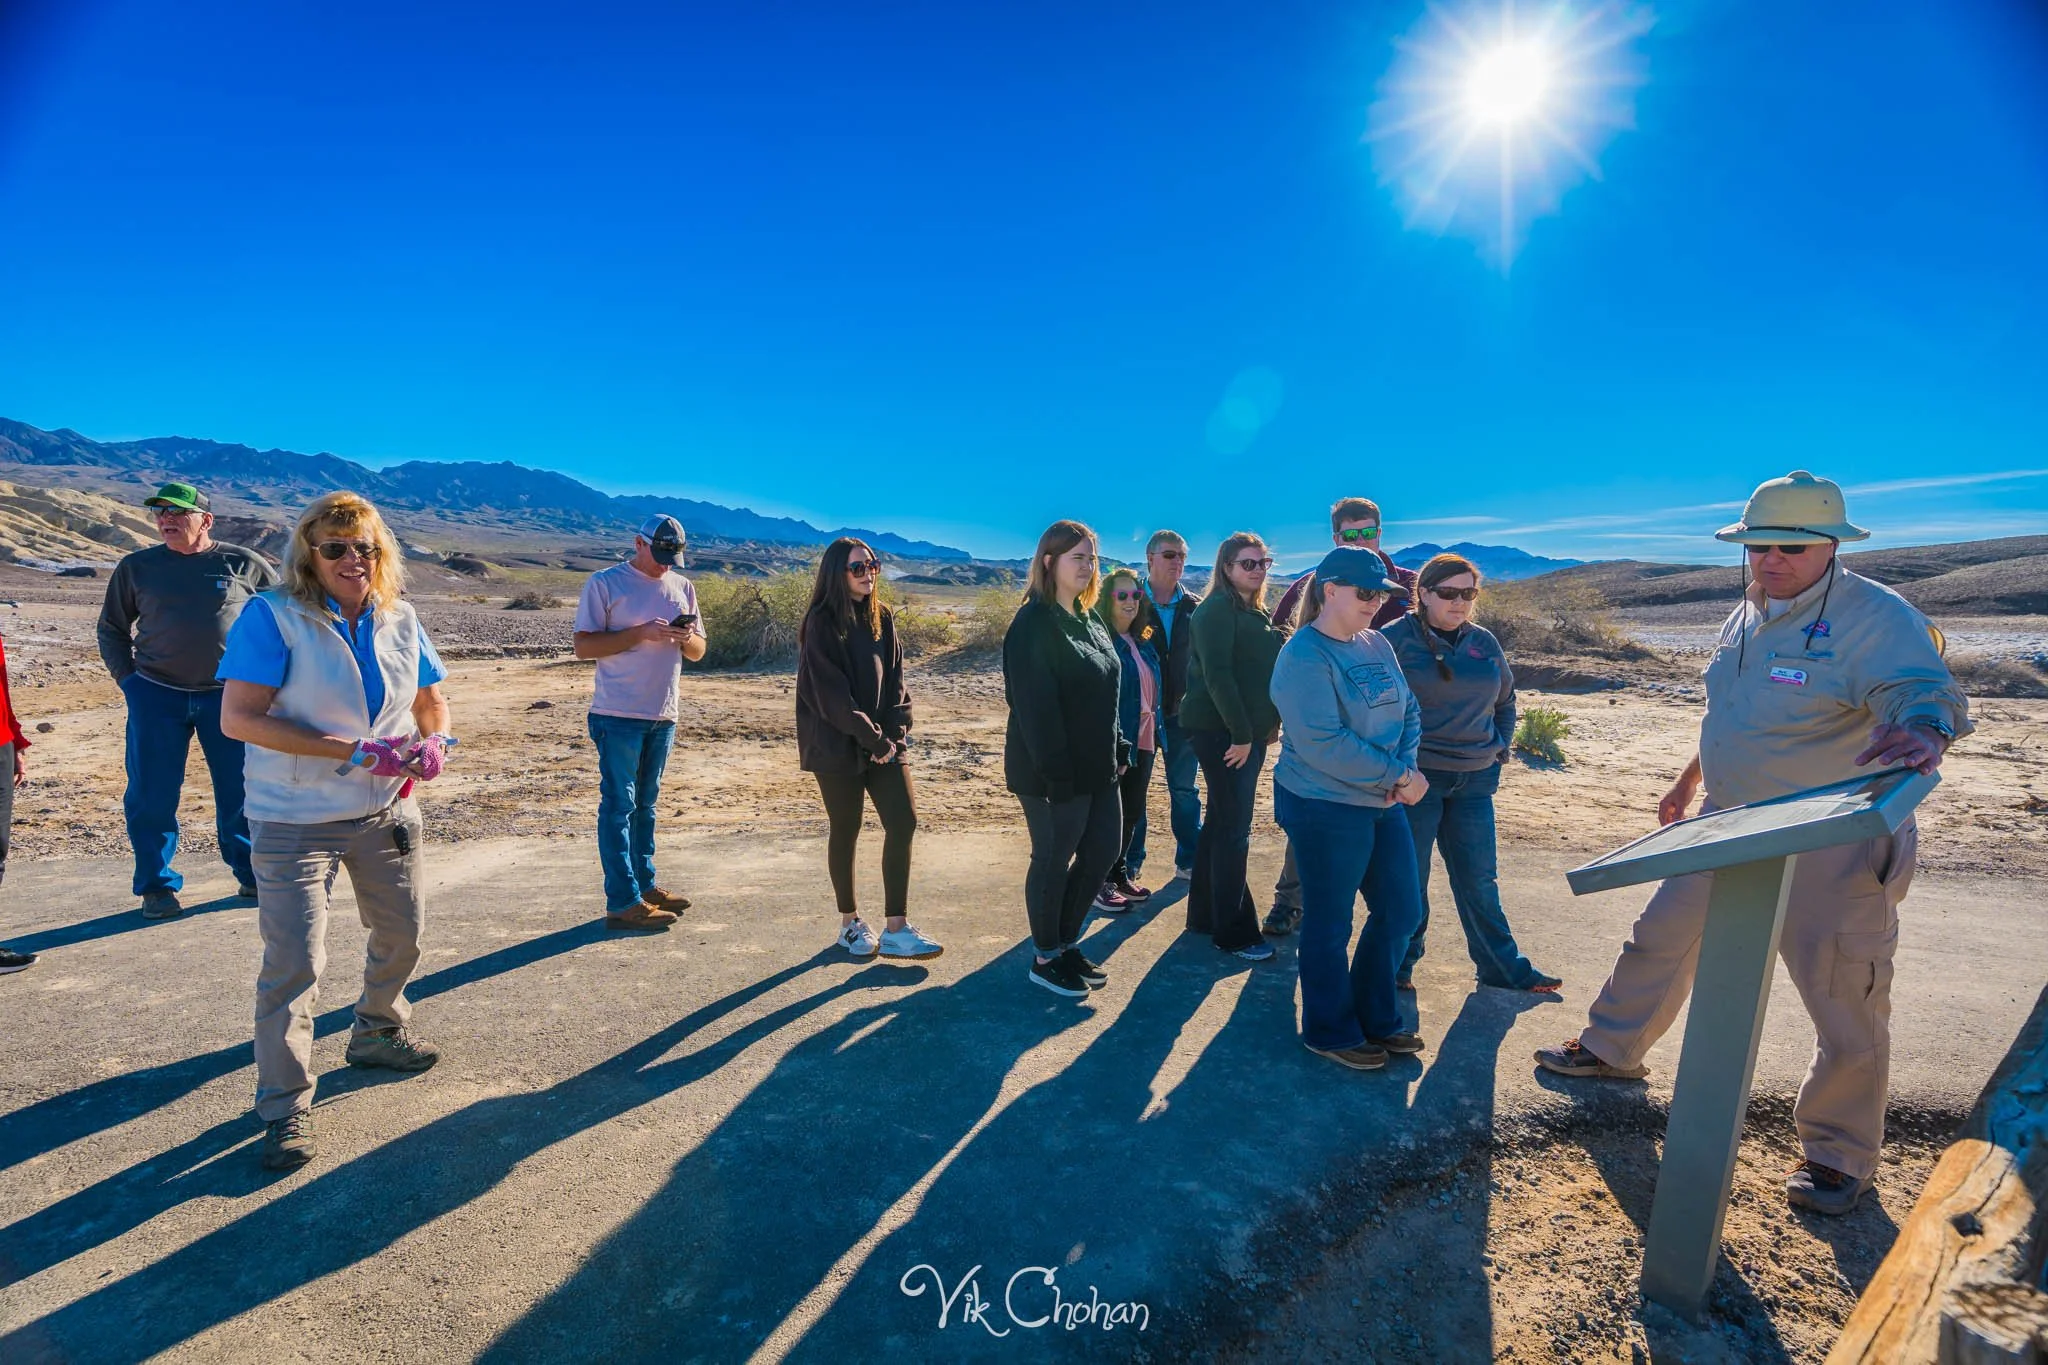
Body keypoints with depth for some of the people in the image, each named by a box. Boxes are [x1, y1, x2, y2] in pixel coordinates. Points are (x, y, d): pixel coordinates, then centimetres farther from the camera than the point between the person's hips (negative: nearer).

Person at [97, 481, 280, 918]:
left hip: (230, 696, -1)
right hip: (156, 696, 1)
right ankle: (157, 886, 18)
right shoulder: (137, 567, 6)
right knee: (151, 796, 3)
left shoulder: (244, 564, 1)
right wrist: (126, 676, 4)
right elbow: (111, 627, 17)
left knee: (241, 791, 5)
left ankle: (252, 874, 20)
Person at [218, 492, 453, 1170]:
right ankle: (285, 1106, 15)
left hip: (386, 811, 6)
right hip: (294, 820, -5)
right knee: (294, 963, -3)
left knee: (403, 935, 17)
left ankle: (377, 1033, 43)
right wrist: (352, 751, -28)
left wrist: (433, 742, -10)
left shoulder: (400, 619, 2)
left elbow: (431, 702, 13)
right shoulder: (272, 616, -14)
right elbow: (238, 717, -21)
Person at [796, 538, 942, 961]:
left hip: (885, 742, 5)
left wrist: (895, 732, -4)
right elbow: (831, 695, -14)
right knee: (846, 831, 5)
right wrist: (873, 739, -14)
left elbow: (894, 680, 9)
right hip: (838, 746, -5)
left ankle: (896, 929, 2)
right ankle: (850, 923, 22)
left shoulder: (882, 617, 10)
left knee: (903, 821, -3)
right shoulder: (822, 623, -8)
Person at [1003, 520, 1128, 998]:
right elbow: (1035, 706, -21)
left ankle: (1066, 941, 30)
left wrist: (1119, 749, 12)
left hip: (1098, 767, 9)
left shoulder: (1088, 622, 12)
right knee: (1053, 860, 4)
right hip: (1055, 773, -9)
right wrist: (1055, 773, -24)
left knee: (1103, 850, 13)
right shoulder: (1033, 624, -16)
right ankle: (1046, 958, 22)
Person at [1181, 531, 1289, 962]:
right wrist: (1240, 734, -21)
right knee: (1234, 829, -5)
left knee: (1222, 822, 15)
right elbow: (1217, 674, -20)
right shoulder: (1217, 608, -12)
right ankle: (1234, 932, 5)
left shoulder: (1256, 612, 16)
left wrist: (1267, 725, 9)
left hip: (1249, 731, 9)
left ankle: (1204, 912, 27)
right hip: (1221, 732, -9)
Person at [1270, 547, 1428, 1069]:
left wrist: (1406, 769, -11)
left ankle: (1375, 1015, 35)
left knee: (1401, 909, 16)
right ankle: (1331, 1031, 26)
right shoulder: (1304, 657, -18)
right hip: (1326, 808, -8)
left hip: (1383, 802, 8)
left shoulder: (1376, 645, 6)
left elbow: (1408, 711, 8)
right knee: (1330, 923, 7)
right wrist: (1398, 774, -19)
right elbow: (1322, 743, -25)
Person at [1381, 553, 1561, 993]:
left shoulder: (1483, 642, 9)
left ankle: (1502, 966, 26)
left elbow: (1505, 699, 23)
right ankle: (1399, 965, 21)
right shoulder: (1396, 638, -8)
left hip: (1474, 779, 5)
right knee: (1408, 876, 5)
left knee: (1478, 877, 13)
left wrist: (1500, 746, 14)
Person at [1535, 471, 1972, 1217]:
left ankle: (1838, 1157, 23)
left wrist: (1922, 732, -57)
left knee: (1847, 1005, 5)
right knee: (1659, 939, 15)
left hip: (1831, 850, -7)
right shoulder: (1747, 616, 7)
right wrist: (1689, 781, 26)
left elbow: (1927, 690, -34)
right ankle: (1609, 1049, 36)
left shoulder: (1876, 617, -17)